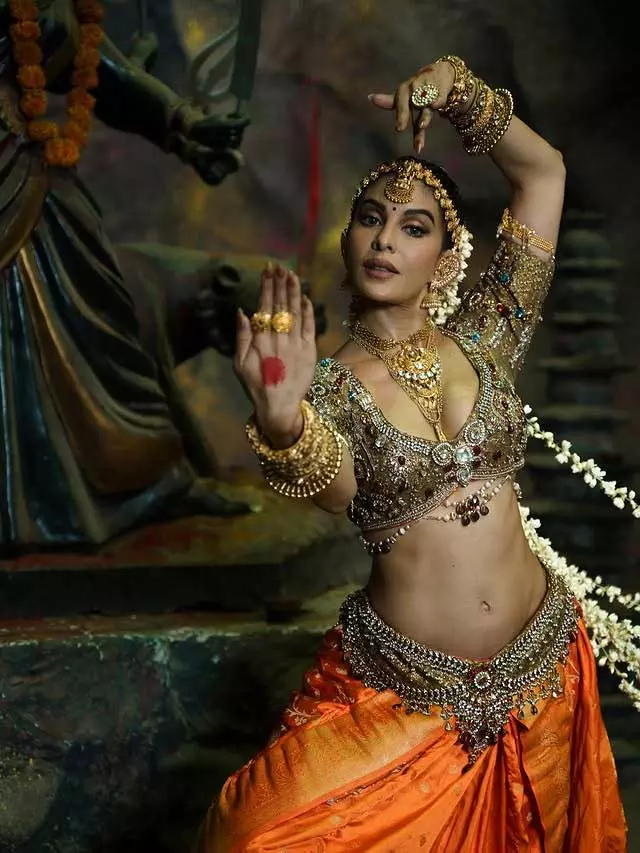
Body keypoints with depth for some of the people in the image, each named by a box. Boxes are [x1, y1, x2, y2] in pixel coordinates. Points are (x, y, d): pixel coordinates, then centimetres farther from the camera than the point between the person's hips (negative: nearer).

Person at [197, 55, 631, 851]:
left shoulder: (481, 339, -1)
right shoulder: (330, 387, -7)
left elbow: (543, 173, 0)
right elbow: (333, 485, -31)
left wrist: (458, 90, -13)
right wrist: (282, 420, -52)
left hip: (542, 667, 2)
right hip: (402, 690, -2)